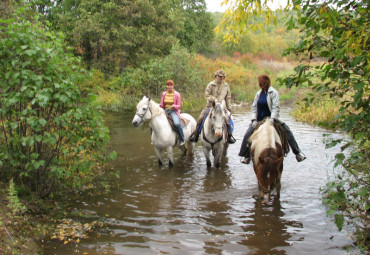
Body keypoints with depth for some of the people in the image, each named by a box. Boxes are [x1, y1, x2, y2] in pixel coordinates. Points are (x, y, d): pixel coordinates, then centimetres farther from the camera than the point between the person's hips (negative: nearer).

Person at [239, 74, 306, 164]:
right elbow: (254, 107, 4)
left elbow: (276, 107, -18)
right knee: (247, 135, -8)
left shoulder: (273, 93, -9)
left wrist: (272, 118, -33)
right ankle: (247, 156, 7)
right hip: (259, 120, 4)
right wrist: (254, 120, -9)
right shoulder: (259, 94, 6)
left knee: (287, 132, -13)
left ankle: (298, 153, 0)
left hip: (271, 119, -4)